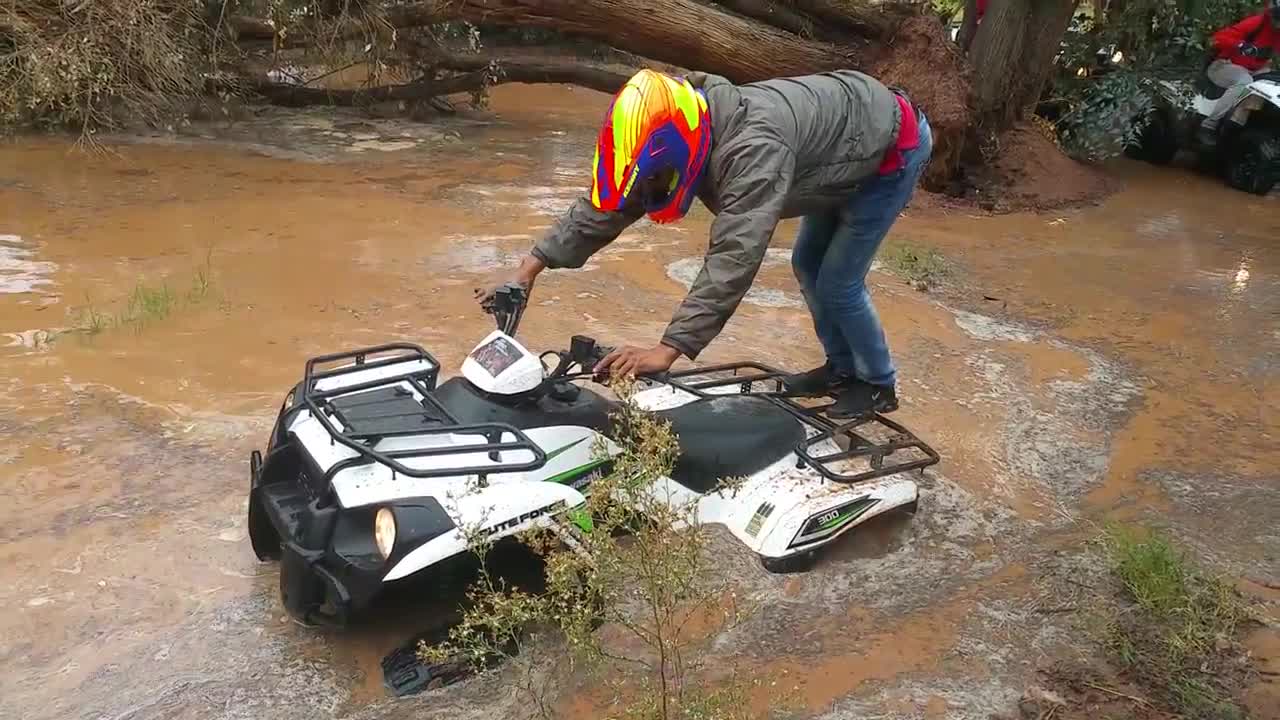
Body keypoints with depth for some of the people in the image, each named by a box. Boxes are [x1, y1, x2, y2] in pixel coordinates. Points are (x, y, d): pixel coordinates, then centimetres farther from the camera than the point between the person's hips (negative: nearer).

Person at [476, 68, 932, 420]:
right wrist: (531, 266, -19)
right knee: (808, 266, 15)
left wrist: (669, 349, -53)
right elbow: (604, 207, -13)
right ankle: (842, 367, 34)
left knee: (837, 284, -5)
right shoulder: (675, 133, -16)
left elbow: (735, 255, -50)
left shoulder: (754, 146, -43)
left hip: (894, 146, -8)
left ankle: (877, 385, 19)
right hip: (845, 148, 8)